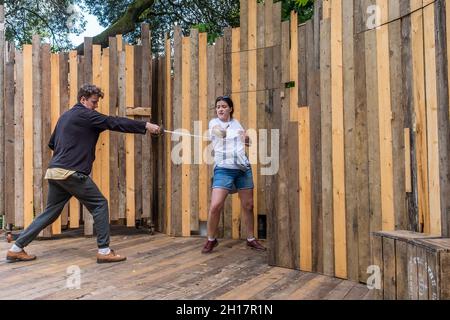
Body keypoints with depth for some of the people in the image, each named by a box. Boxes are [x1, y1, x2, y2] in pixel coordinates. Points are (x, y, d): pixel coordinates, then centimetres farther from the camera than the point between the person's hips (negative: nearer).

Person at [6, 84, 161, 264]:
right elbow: (114, 122, -13)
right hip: (72, 173, -9)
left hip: (55, 171, 9)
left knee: (51, 212, 16)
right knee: (100, 205, -1)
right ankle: (104, 251, -1)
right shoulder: (85, 114, -6)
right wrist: (145, 126, -14)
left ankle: (16, 248, 19)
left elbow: (52, 143, 27)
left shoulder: (65, 116, 22)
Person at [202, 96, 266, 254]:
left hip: (243, 167, 5)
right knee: (215, 206, -14)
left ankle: (251, 239, 26)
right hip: (223, 169, -4)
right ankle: (211, 240, 7)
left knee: (248, 205, 9)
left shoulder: (236, 123, 13)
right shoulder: (214, 122, 0)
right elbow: (217, 131, -24)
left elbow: (247, 140, 22)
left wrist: (247, 138, -2)